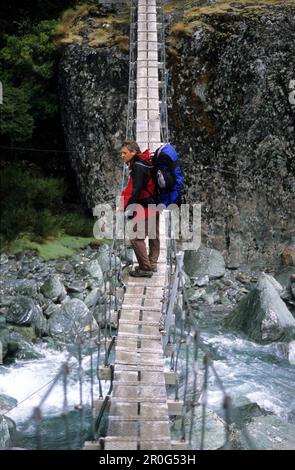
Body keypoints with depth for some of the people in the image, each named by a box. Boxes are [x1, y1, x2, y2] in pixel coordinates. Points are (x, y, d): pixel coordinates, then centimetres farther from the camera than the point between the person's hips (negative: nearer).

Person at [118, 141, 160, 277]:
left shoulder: (138, 167, -19)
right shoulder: (145, 164, 13)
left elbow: (135, 191, -24)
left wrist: (126, 209, -22)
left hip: (146, 209, -11)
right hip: (155, 206, 11)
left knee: (136, 237, -8)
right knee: (154, 236, 18)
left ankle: (145, 268, -5)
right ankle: (152, 265, 29)